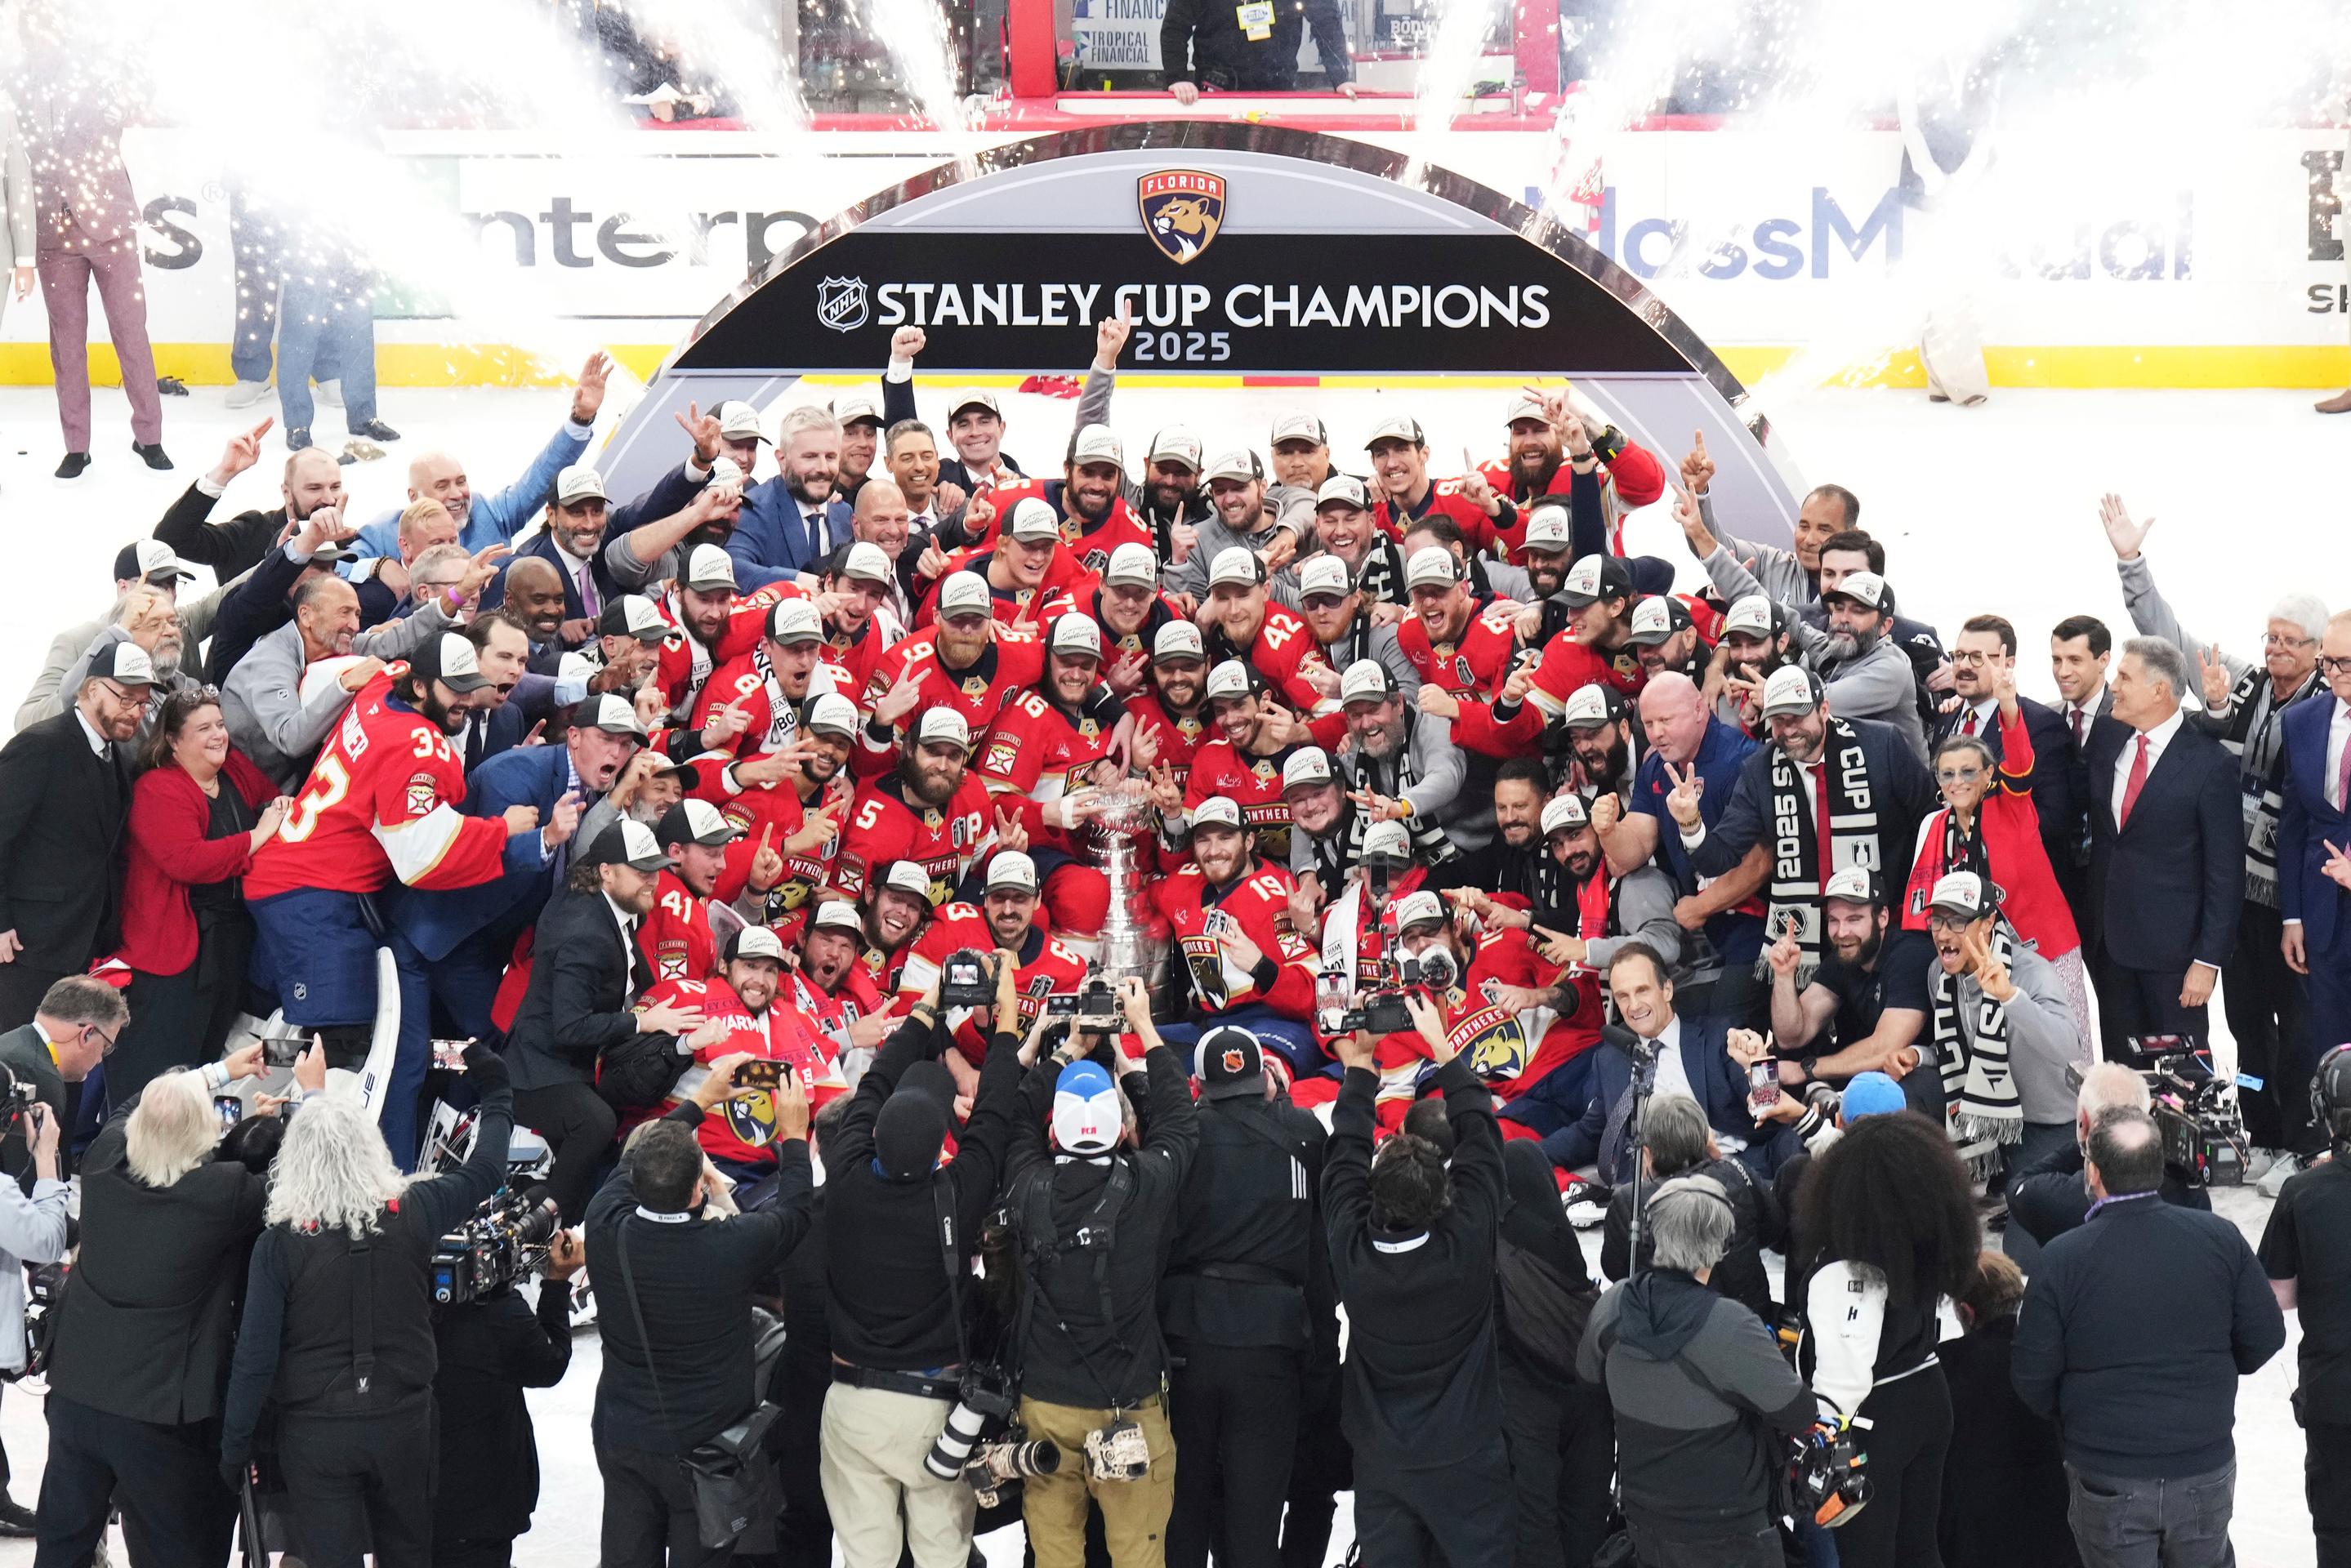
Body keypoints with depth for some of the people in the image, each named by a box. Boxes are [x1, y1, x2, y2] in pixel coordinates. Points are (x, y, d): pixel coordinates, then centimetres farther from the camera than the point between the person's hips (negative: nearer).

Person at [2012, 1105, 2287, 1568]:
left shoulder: (2061, 1258, -15)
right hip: (2206, 1469, 2)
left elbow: (2033, 1376, -10)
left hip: (2106, 1478, -2)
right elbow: (2265, 1336, -1)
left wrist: (2067, 1421, 12)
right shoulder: (2220, 1238, -9)